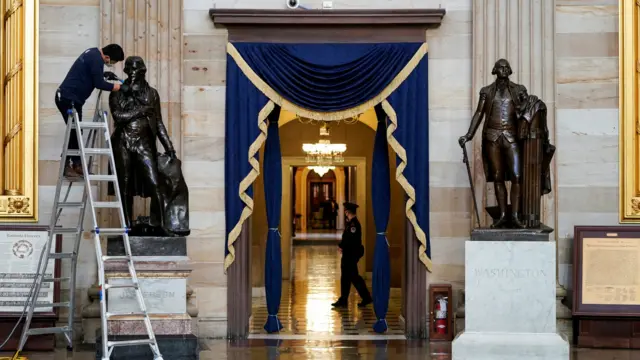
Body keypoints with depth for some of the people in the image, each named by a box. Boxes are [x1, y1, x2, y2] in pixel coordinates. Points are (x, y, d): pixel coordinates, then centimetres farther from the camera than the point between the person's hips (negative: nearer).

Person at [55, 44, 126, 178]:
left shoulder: (93, 53, 11)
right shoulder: (96, 59, -19)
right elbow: (99, 83, -18)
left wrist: (104, 74, 11)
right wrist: (120, 87, -8)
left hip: (69, 97, 10)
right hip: (68, 98, -10)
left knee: (75, 132, 11)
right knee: (74, 132, -7)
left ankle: (76, 164, 15)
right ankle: (67, 166, -3)